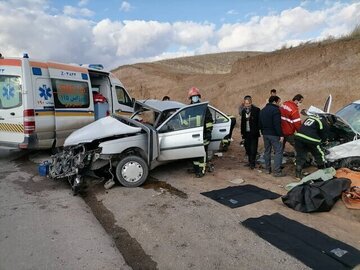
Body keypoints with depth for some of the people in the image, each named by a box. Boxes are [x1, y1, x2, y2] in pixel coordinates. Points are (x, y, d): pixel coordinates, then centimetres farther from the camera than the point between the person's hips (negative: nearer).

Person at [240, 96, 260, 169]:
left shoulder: (256, 110, -8)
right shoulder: (243, 111, 10)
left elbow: (259, 121, -8)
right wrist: (242, 132, 12)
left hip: (254, 133, -5)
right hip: (246, 133, 6)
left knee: (253, 149, -3)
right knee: (248, 148, 12)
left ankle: (252, 163, 2)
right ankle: (250, 161, 25)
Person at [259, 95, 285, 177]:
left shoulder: (263, 110, 14)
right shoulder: (275, 110, -14)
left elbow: (260, 123, 19)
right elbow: (277, 124, -20)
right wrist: (281, 135, -17)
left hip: (265, 134, 8)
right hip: (274, 134, -8)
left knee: (267, 151, 15)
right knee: (278, 152, -5)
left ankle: (267, 169, 21)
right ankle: (277, 171, -7)